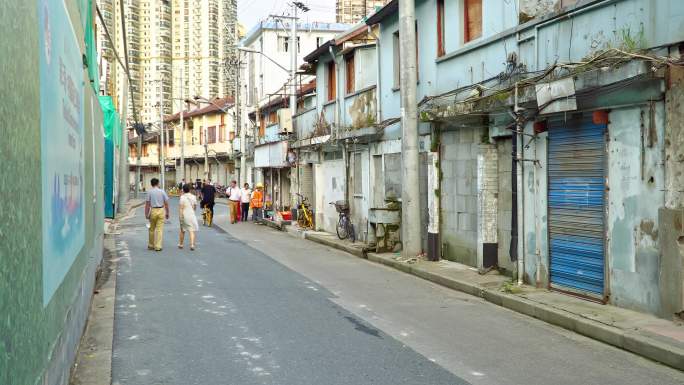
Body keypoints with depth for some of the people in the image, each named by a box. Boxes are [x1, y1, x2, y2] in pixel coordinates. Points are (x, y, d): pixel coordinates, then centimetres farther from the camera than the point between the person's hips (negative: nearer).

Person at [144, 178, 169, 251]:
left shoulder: (149, 192, -3)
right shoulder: (162, 191, 0)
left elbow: (147, 204, -5)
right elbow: (166, 203, 0)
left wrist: (146, 214, 1)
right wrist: (167, 213, 8)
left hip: (153, 210, 0)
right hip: (161, 210, 0)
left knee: (152, 229, 14)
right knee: (160, 229, 2)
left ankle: (151, 245, 23)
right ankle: (158, 246, 0)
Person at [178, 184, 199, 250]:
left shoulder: (182, 197, -9)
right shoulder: (193, 197, 2)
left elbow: (181, 208, -13)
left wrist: (180, 218, -10)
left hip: (184, 215, -1)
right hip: (192, 215, 1)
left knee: (182, 231, 15)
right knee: (192, 231, -1)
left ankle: (180, 244, 28)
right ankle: (192, 245, -16)